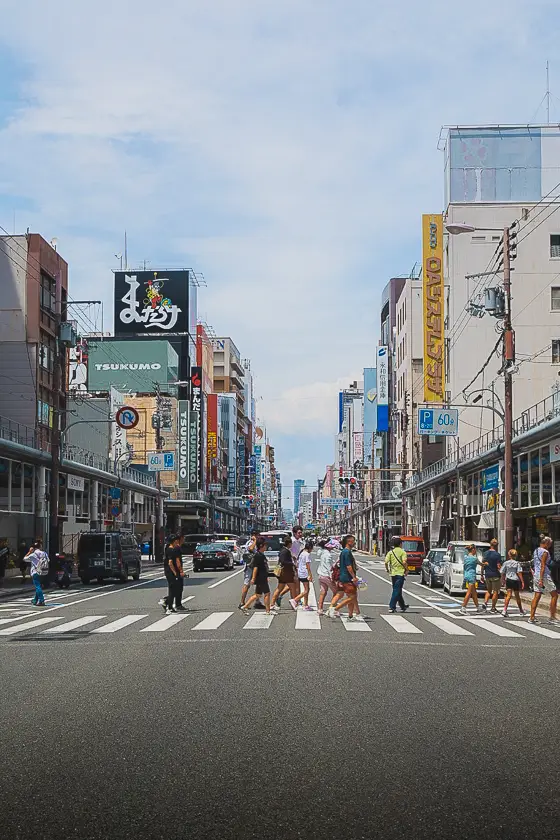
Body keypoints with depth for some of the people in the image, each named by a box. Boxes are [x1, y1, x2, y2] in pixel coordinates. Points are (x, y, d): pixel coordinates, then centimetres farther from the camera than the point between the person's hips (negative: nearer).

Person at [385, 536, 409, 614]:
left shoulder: (390, 552, 4)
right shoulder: (402, 552, -6)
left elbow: (386, 562, -5)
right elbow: (404, 562, -19)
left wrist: (387, 569, 10)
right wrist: (406, 570, -6)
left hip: (393, 573, 5)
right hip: (400, 573, -5)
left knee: (397, 590, 16)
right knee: (397, 591, -3)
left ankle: (403, 606, 28)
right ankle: (392, 607, -10)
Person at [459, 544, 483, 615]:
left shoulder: (465, 557, 8)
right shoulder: (474, 558, -13)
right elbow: (481, 564, 3)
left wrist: (464, 576, 21)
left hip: (466, 576, 8)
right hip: (471, 576, -8)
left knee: (474, 592, 17)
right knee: (469, 593, -5)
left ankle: (478, 607, 26)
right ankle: (463, 608, -9)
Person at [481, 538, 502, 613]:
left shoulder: (485, 553, 4)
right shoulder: (497, 555, -12)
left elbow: (483, 565, 6)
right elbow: (499, 567, -15)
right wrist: (502, 576, -7)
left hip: (487, 575, 5)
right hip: (495, 576, -5)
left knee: (488, 590, 19)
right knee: (495, 592, 5)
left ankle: (485, 603, -2)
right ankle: (493, 608, 7)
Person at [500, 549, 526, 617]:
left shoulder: (506, 563, 0)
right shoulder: (517, 563, -4)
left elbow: (503, 573, 4)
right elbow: (519, 573, -10)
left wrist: (503, 581, 17)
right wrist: (522, 582, -8)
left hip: (508, 580, 1)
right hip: (516, 580, -1)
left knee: (508, 595, -4)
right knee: (517, 596, 14)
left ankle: (505, 610, -21)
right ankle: (521, 610, 30)